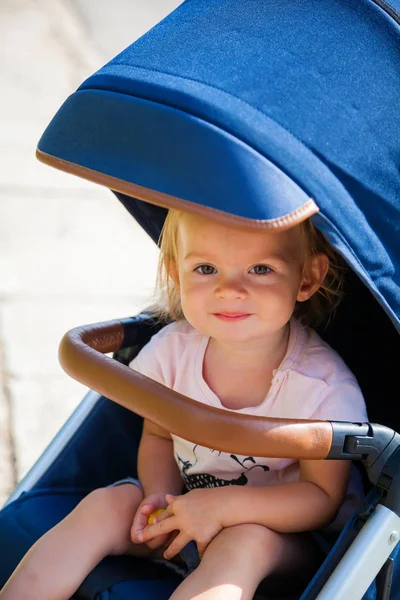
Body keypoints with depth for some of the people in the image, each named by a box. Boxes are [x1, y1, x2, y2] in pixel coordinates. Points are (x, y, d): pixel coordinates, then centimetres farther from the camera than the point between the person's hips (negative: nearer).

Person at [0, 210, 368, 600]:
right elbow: (158, 436, 3)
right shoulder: (172, 350, -14)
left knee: (246, 542, -35)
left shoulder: (325, 388, -27)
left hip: (285, 530, -4)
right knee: (106, 505, -18)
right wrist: (161, 495, -18)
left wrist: (224, 505, -30)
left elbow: (323, 497, -19)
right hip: (184, 506, 4)